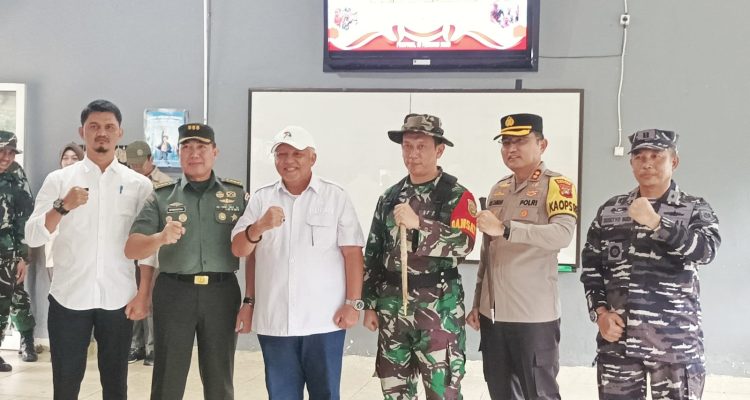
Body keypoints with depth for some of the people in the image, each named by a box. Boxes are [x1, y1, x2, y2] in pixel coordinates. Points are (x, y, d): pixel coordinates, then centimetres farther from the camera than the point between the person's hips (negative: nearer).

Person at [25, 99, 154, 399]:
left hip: (119, 299, 0)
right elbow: (33, 237, -6)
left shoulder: (138, 184, 3)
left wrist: (144, 295, -2)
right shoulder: (59, 179, 1)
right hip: (68, 297, 0)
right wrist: (63, 206, -22)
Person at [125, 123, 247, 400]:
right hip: (174, 292, 0)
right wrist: (160, 238, -24)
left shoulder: (237, 194, 7)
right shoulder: (162, 196, 5)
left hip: (221, 292, 1)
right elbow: (132, 249, -3)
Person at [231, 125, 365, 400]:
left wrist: (353, 303, -6)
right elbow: (240, 250, 5)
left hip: (323, 320, -2)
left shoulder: (336, 197, 1)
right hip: (273, 320, 3)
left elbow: (352, 253, -2)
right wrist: (260, 227, -13)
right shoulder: (261, 199, 8)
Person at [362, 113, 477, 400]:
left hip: (438, 306, -5)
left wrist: (418, 223, -28)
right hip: (392, 305, 5)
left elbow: (464, 244, -19)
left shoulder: (457, 195, -4)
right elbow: (373, 254, 12)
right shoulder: (390, 197, 10)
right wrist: (370, 303, 9)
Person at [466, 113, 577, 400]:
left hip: (534, 314, -6)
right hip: (493, 312, 7)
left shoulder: (557, 185, -7)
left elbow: (563, 235, -26)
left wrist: (505, 229, -34)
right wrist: (477, 304, 15)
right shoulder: (498, 190, 13)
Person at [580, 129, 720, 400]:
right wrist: (599, 312, -2)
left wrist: (656, 222, -25)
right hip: (617, 338, 3)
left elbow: (706, 251, -16)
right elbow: (590, 265, 11)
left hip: (676, 342, -2)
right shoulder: (609, 210, 10)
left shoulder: (695, 209, 3)